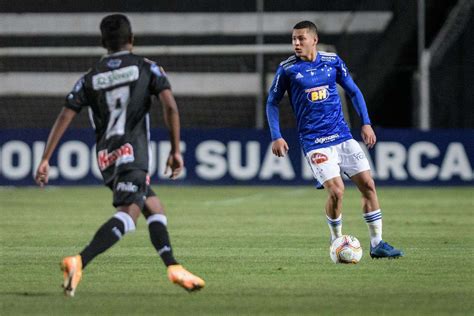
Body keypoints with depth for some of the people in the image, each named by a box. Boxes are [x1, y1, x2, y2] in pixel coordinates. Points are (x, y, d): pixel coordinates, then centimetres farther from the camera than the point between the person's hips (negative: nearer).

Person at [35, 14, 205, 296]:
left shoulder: (90, 78, 15)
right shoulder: (147, 68, 6)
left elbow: (65, 117, 7)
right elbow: (171, 106, -7)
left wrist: (46, 159, 6)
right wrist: (176, 150, -1)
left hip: (106, 157, 6)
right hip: (132, 152, -6)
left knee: (155, 209, 20)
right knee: (128, 215, -19)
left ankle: (173, 267, 14)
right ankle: (79, 262, -38)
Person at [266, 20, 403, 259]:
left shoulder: (333, 61, 4)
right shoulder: (287, 69, -5)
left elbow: (353, 91, 14)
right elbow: (272, 102, 4)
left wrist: (366, 123, 6)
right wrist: (276, 137, -5)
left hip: (342, 135, 4)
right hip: (314, 141, -4)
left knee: (367, 185, -1)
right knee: (336, 191, -17)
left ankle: (377, 244, 9)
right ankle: (337, 243, 6)